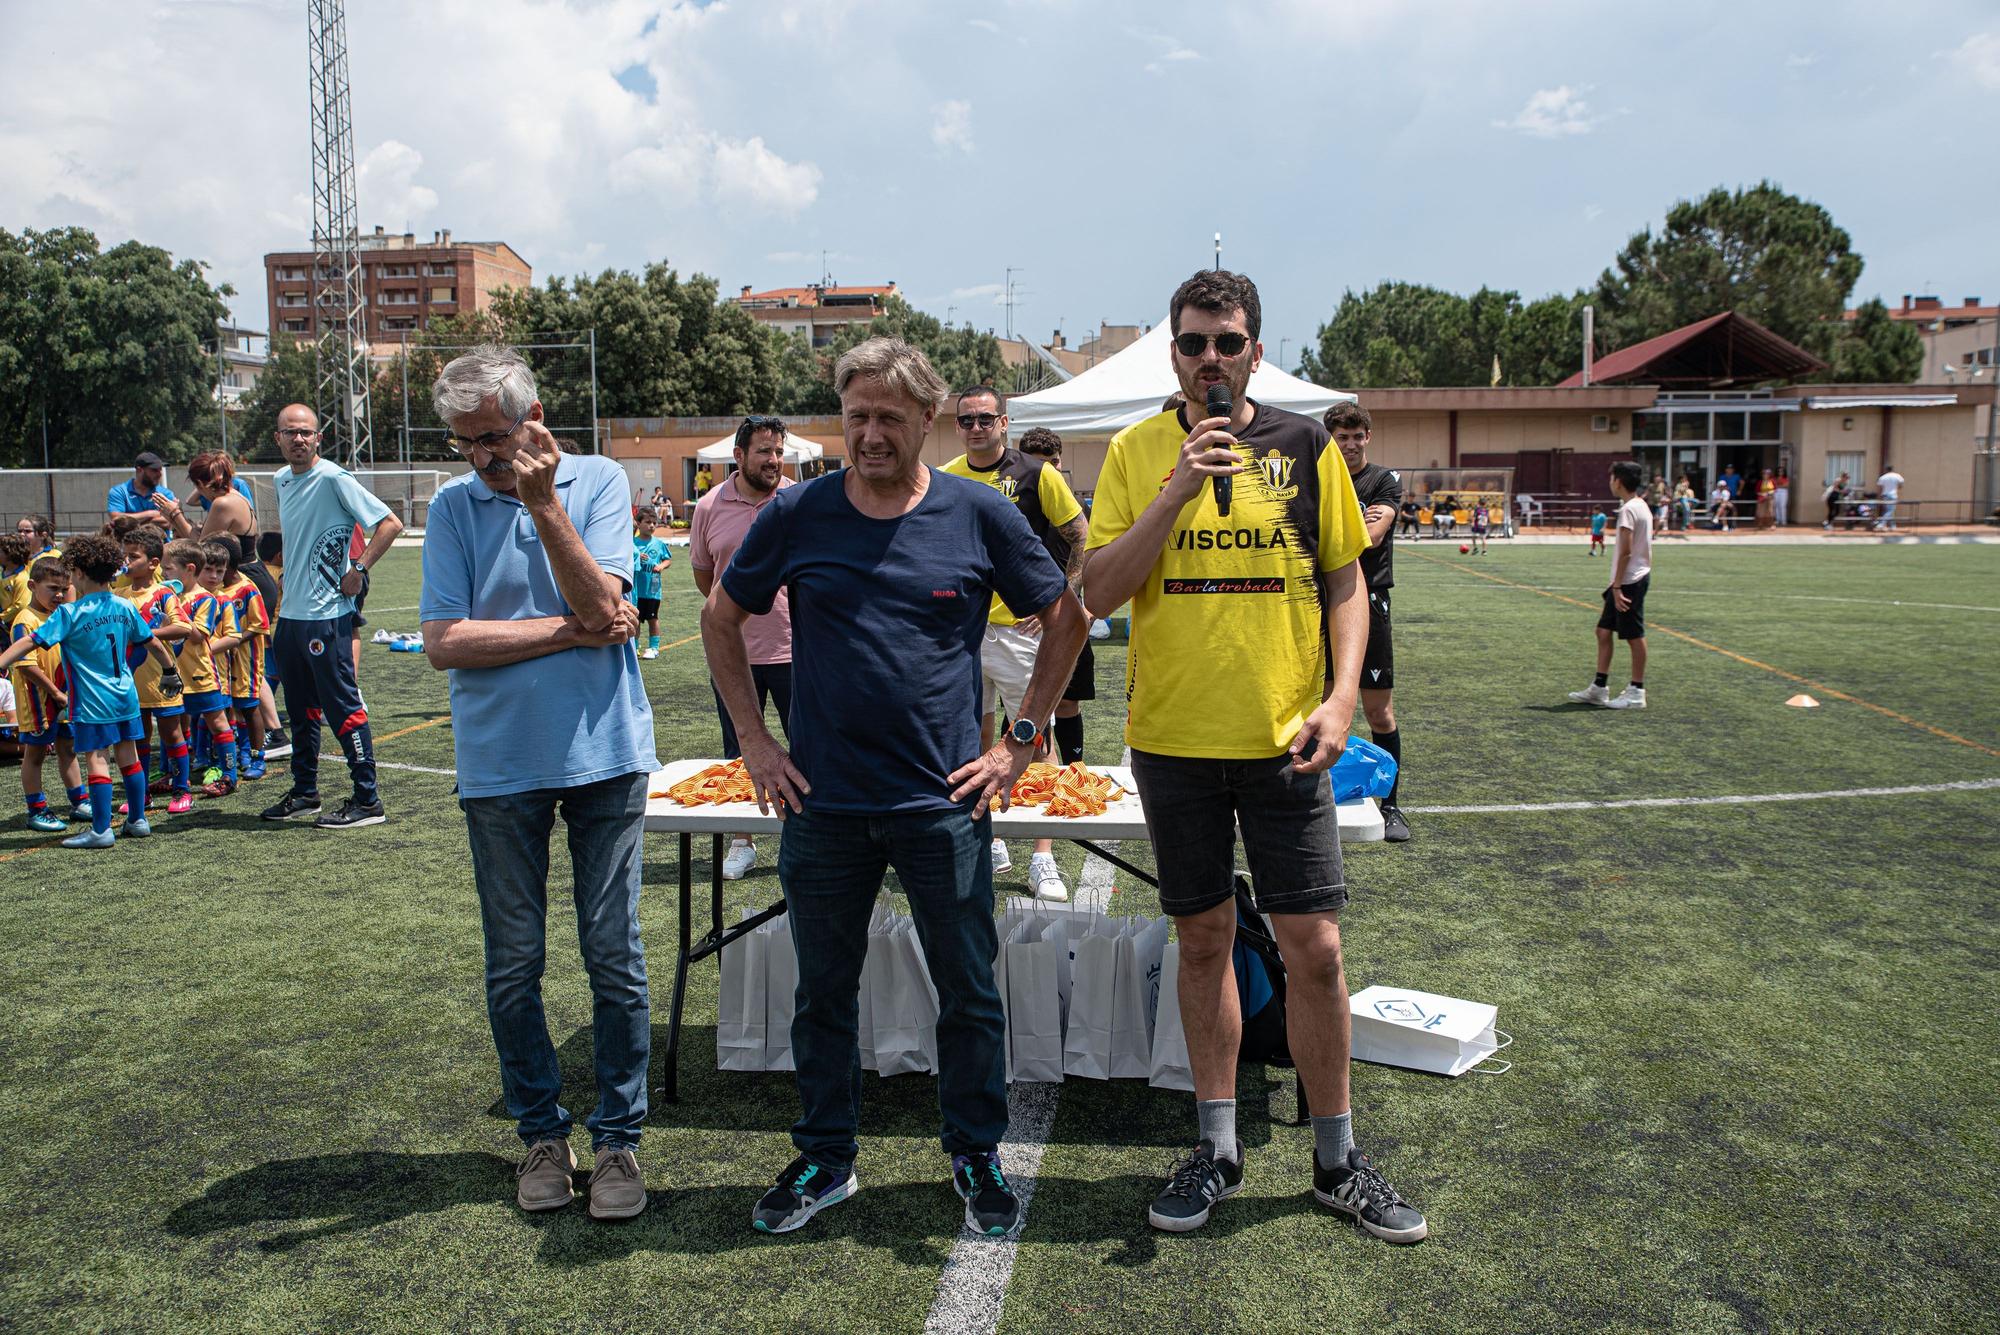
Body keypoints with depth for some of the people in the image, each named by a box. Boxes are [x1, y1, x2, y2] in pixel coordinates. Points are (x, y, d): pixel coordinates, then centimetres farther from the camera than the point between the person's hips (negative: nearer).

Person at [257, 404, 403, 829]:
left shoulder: (333, 478, -11)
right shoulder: (283, 482, 14)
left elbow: (390, 523, -15)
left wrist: (359, 570, -17)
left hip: (327, 618, -8)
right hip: (290, 617, 8)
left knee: (344, 708, -5)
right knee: (301, 713, 16)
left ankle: (367, 801, 1)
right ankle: (304, 794, 28)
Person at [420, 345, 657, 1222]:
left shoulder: (599, 482, -1)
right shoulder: (455, 507, 2)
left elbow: (602, 604, -14)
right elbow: (445, 643, -8)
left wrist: (543, 504, -18)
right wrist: (572, 633, -10)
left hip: (603, 753, -1)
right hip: (500, 763, 2)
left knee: (613, 958, 4)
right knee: (513, 966, 9)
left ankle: (618, 1138, 18)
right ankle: (542, 1132, 26)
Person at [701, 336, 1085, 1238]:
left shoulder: (979, 515, -2)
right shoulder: (798, 514, 0)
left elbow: (1065, 622, 7)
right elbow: (721, 619, 12)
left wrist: (1019, 741, 2)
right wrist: (754, 740, 6)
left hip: (944, 801, -1)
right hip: (822, 801, 1)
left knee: (969, 993, 8)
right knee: (823, 991, 13)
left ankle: (977, 1158, 28)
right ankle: (824, 1159, 31)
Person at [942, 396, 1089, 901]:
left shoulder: (1036, 475, -4)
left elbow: (1083, 540, 1)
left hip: (1020, 627, -4)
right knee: (974, 739, 10)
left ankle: (1043, 861, 1)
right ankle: (988, 845, 23)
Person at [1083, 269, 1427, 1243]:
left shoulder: (1306, 447, 2)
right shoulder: (1135, 453, 2)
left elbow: (1345, 581, 5)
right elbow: (1100, 591, -6)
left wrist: (1341, 697, -8)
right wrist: (1177, 491, -17)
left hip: (1285, 740, 0)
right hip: (1174, 739, 1)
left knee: (1314, 946, 1)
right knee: (1204, 941, 10)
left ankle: (1336, 1160, 20)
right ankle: (1216, 1147, 26)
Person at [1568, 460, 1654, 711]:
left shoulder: (1629, 509, -16)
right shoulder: (1641, 505, 14)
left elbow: (1626, 552, -21)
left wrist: (1617, 586, -20)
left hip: (1629, 581, -10)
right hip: (1634, 578, 10)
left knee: (1634, 636, -2)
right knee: (1603, 630, 12)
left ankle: (1636, 693, 5)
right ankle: (1599, 688, 17)